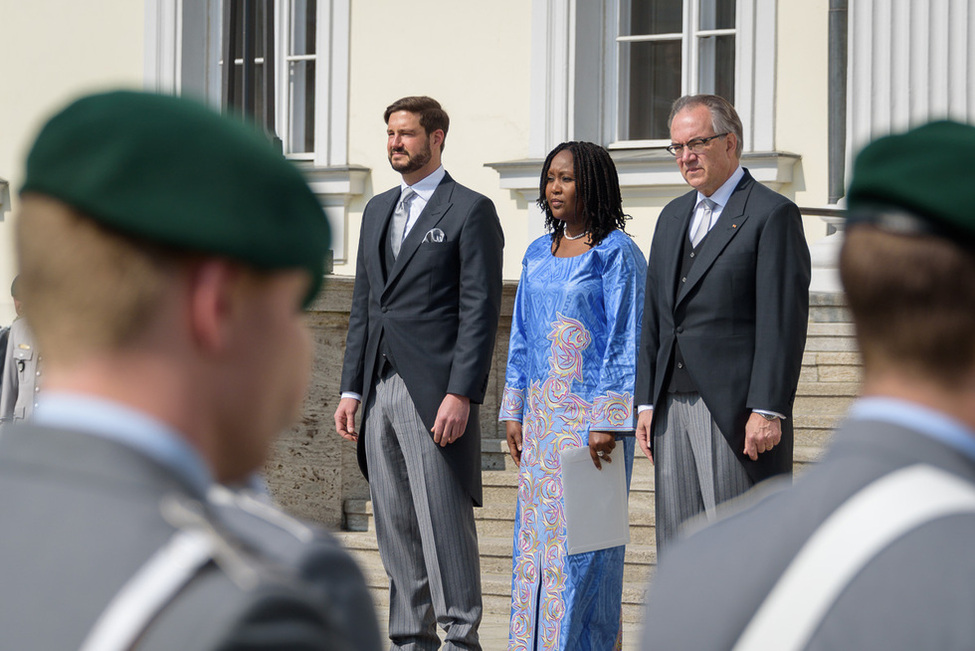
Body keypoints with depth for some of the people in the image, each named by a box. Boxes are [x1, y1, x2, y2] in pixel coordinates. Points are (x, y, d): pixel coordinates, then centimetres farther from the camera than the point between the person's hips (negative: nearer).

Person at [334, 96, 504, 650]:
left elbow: (481, 311, -9)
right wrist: (352, 388, 13)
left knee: (444, 522, -7)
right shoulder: (378, 210, 19)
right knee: (396, 527, 8)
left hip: (434, 391, -7)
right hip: (381, 390, 7)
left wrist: (461, 395, -17)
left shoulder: (470, 211, -3)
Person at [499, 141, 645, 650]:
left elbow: (626, 341, -12)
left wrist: (608, 422, -17)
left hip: (593, 409, -7)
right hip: (543, 413, 7)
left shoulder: (617, 253, -7)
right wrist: (514, 411, 11)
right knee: (536, 528, 8)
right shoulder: (538, 255, 13)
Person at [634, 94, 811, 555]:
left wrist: (768, 411, -17)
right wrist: (647, 402, 12)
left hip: (737, 409, -7)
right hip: (674, 408, 7)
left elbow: (784, 321, -11)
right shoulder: (673, 216, 19)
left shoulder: (772, 214, -4)